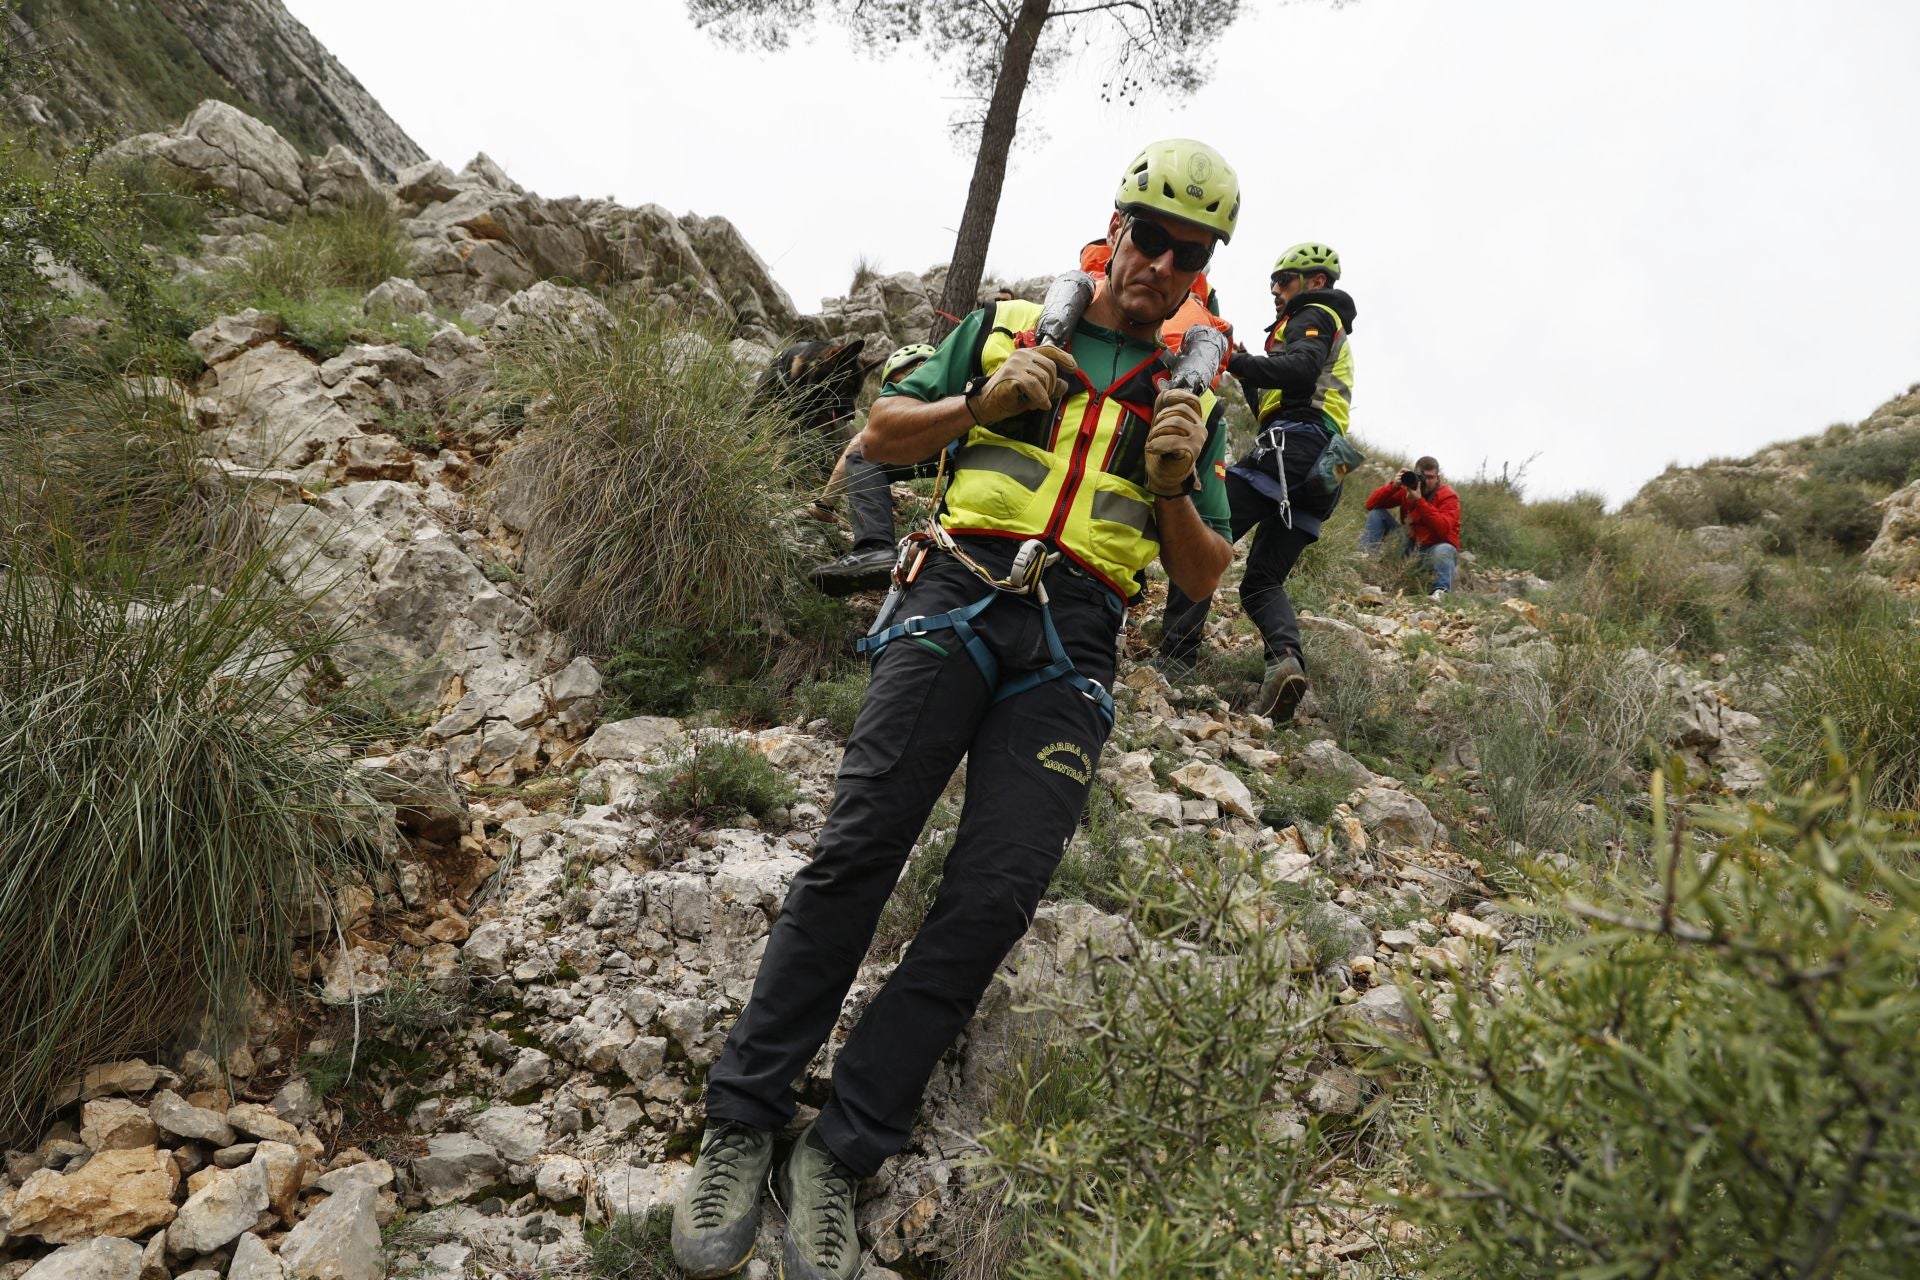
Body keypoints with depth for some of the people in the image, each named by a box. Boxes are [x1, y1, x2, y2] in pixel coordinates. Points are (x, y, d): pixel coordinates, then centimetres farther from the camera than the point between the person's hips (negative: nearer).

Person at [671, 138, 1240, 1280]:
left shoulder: (1193, 395, 19)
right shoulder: (1009, 326, 16)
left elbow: (1204, 579, 16)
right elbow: (882, 434, 16)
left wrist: (1174, 488, -4)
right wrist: (981, 403, -2)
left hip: (1071, 651, 1)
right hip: (959, 600, -1)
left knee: (996, 895, -14)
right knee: (861, 844, -15)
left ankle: (844, 1154, -5)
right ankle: (743, 1120, -5)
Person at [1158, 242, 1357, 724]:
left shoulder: (1315, 315, 9)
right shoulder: (1332, 336, 39)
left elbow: (1300, 370, -15)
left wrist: (1232, 360, -18)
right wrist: (1246, 374, 21)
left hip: (1291, 446, -10)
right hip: (1322, 472, 10)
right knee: (1263, 581, 7)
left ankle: (1174, 659, -23)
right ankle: (1286, 658, -20)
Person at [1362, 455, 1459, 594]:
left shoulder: (1448, 497, -12)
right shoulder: (1407, 487, -1)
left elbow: (1443, 529, -30)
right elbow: (1371, 504, -6)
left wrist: (1419, 500, -33)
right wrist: (1394, 486, -22)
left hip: (1435, 549, -4)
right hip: (1410, 546, 5)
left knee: (1443, 551, -41)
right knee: (1377, 513, -5)